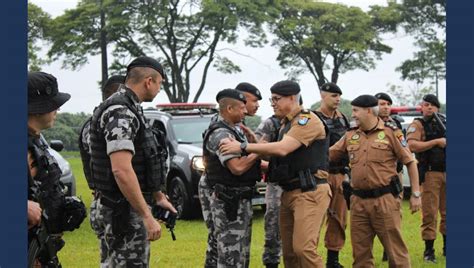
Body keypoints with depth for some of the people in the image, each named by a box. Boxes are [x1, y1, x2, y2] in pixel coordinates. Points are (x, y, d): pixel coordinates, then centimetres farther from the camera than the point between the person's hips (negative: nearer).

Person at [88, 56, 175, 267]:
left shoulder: (128, 109, 14)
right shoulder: (119, 112, -19)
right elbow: (121, 171, -28)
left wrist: (158, 196, 30)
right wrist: (147, 216, -26)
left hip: (126, 208, 11)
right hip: (123, 210, -11)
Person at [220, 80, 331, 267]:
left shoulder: (307, 120, -11)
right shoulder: (286, 125, 20)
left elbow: (282, 149, -23)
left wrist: (242, 147, -22)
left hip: (310, 193, -9)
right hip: (289, 193, 9)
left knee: (303, 248, -18)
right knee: (289, 252, 8)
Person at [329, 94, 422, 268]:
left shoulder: (390, 133, -3)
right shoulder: (350, 136, 10)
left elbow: (410, 162, -1)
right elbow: (328, 155, 14)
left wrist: (416, 194, -3)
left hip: (385, 199, -5)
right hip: (358, 201, 5)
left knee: (394, 247, 0)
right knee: (360, 250, 10)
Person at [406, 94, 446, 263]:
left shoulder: (444, 123, 15)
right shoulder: (417, 125, 0)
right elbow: (412, 146, -16)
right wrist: (437, 142, -16)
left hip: (446, 173, 5)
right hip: (430, 173, -5)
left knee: (447, 212, 11)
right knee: (429, 213, -5)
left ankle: (446, 247, 22)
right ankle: (429, 250, 1)